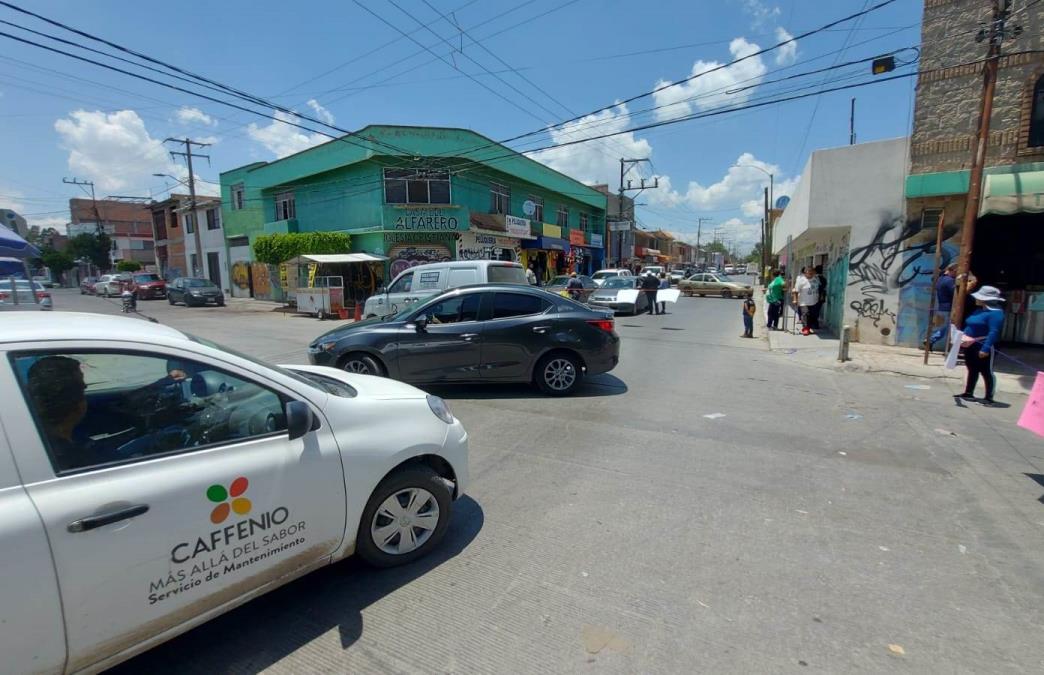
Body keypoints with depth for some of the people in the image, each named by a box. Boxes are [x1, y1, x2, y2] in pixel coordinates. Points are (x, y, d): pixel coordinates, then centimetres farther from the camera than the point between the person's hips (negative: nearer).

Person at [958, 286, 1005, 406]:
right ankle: (968, 393, 25)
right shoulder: (978, 311, 13)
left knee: (987, 373, -1)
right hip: (970, 347, 9)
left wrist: (986, 348, -27)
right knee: (972, 370, 16)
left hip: (982, 348, -9)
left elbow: (993, 332, -22)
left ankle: (989, 398, 7)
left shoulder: (995, 313, -15)